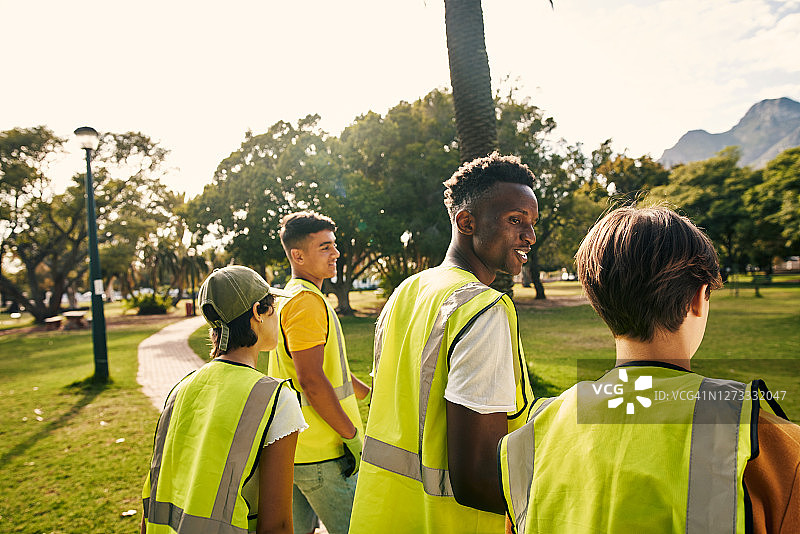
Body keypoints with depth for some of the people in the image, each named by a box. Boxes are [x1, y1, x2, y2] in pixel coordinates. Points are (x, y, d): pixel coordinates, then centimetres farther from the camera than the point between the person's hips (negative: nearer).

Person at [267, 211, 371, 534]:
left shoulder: (290, 297, 15)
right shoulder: (308, 301, -18)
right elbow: (311, 380, -24)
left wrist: (373, 394, 22)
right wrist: (352, 435, -17)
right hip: (323, 455, -10)